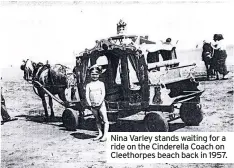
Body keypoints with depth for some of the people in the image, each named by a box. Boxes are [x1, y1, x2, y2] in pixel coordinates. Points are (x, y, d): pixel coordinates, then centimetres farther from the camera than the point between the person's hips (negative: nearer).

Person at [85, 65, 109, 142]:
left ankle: (105, 135, -5)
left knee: (105, 120, -7)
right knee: (97, 120, 11)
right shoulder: (88, 85, 9)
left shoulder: (101, 84, 4)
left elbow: (103, 94, -5)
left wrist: (100, 102, -17)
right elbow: (87, 95, 2)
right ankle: (100, 134, 20)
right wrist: (89, 103, -12)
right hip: (93, 106, 2)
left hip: (101, 104, -2)